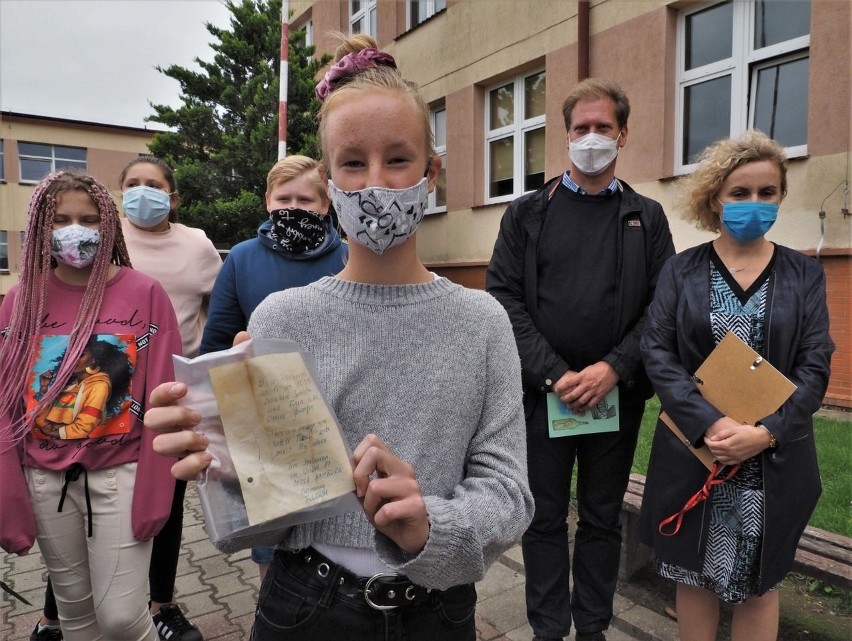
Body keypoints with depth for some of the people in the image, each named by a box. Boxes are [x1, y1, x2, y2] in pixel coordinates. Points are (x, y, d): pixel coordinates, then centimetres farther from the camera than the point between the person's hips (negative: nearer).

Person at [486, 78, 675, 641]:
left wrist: (613, 369, -13)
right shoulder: (527, 213, 4)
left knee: (603, 519, 15)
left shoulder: (647, 217, 7)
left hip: (617, 395, 1)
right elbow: (504, 298, -5)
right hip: (542, 392, -1)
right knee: (545, 519, 11)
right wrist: (554, 374, -13)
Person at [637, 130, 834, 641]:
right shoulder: (682, 270, 1)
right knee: (694, 575, 12)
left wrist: (765, 432, -16)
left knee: (759, 584, 14)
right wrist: (709, 423, -19)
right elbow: (657, 352, -7)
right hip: (693, 452, -1)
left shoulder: (804, 274, 4)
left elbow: (815, 367, -2)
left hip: (774, 458, 1)